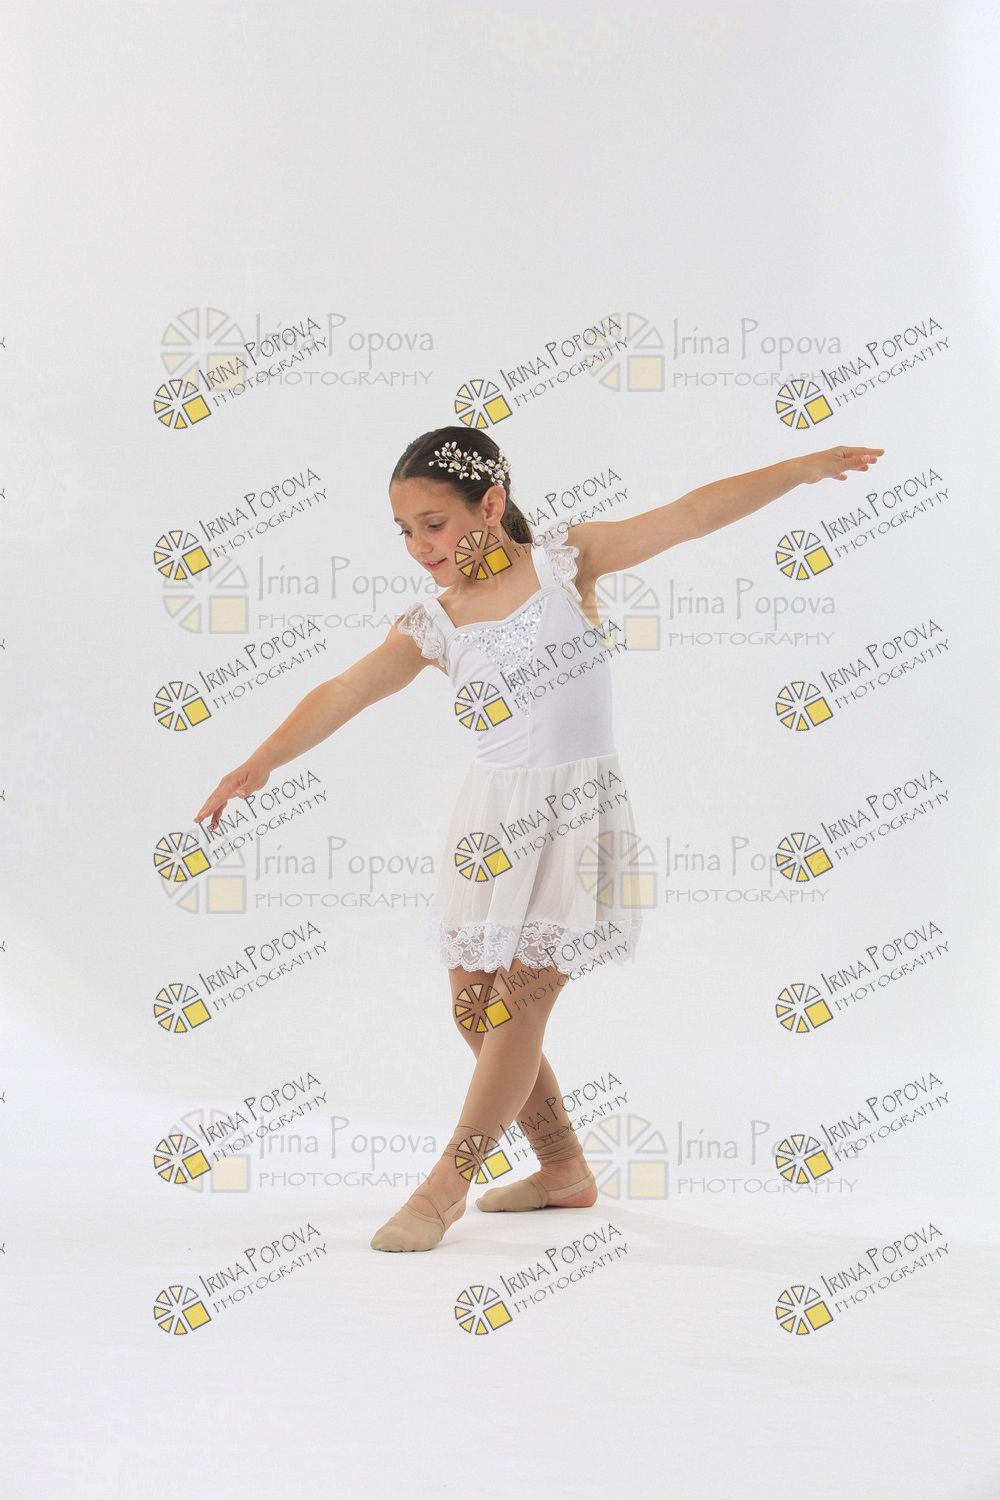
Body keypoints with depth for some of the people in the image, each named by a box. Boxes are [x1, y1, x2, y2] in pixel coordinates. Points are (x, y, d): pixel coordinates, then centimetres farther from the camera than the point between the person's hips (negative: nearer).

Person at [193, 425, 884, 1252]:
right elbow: (340, 696, -4)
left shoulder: (565, 561, -5)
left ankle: (448, 1184, 5)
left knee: (521, 1002, -6)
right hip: (494, 820, 4)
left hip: (577, 815, -4)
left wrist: (804, 468, -7)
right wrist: (259, 762, -15)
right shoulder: (432, 628, 1)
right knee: (474, 1004, 7)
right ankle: (565, 1168, 24)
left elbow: (691, 515, -7)